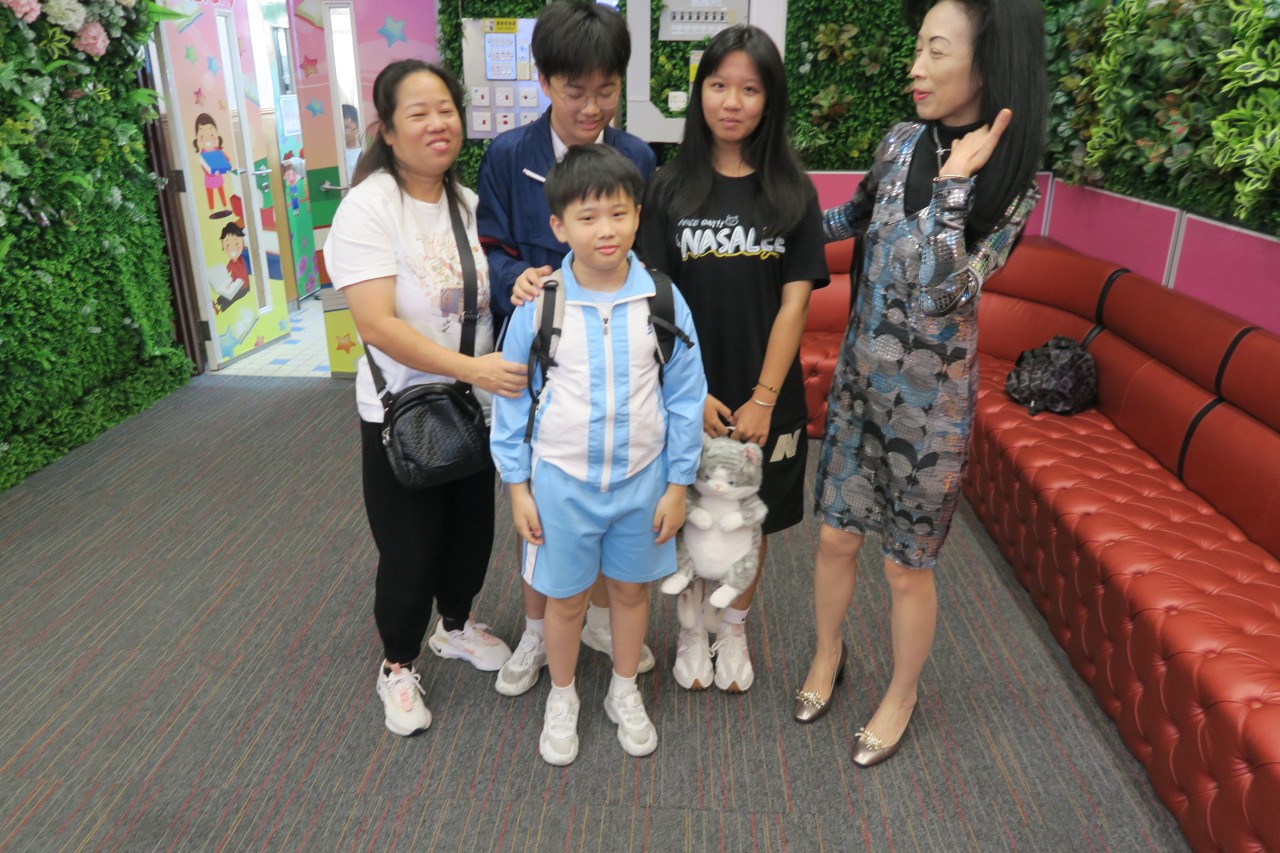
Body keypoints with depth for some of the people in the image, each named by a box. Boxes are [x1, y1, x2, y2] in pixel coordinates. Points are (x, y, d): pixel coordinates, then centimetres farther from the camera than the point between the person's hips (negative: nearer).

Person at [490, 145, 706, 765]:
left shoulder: (662, 299, -9)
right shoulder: (537, 304, -11)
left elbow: (684, 397, -2)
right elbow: (513, 399, -2)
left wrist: (677, 483, -1)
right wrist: (517, 487, -1)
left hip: (641, 478, 1)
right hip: (561, 480, -1)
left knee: (630, 588, 18)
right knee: (565, 598, 14)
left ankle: (625, 692, 44)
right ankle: (562, 699, 41)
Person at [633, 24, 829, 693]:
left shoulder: (792, 193, -1)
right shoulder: (671, 188, -2)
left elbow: (795, 301, -5)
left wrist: (763, 399, -11)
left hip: (764, 397, 1)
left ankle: (734, 630, 37)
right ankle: (692, 629, 36)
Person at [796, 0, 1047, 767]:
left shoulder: (1012, 185, -13)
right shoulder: (903, 142, -2)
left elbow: (939, 294, -25)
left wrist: (954, 181, -23)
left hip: (931, 399, -4)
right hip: (859, 379, 4)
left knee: (908, 566, 10)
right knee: (836, 537, 15)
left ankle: (902, 695, 36)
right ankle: (828, 652, 43)